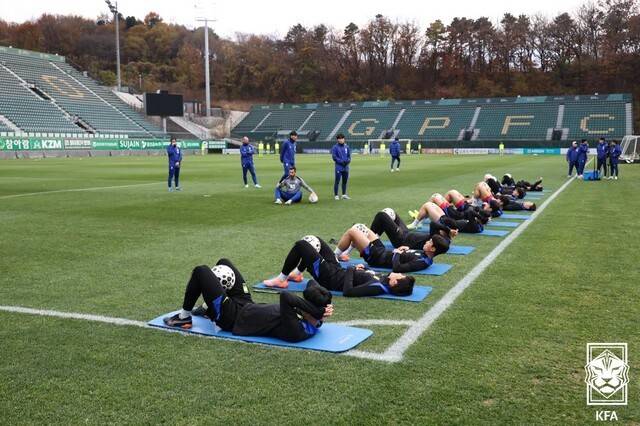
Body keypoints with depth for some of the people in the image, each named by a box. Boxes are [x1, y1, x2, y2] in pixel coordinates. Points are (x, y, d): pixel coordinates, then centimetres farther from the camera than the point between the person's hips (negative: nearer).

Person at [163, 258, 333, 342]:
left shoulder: (296, 331, -39)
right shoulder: (315, 323, -13)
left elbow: (286, 297, -55)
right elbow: (312, 284, -3)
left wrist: (319, 311, -47)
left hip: (232, 318, -8)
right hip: (247, 306, 8)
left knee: (200, 271, -3)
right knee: (223, 263, 16)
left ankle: (184, 318, 18)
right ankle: (208, 309, 38)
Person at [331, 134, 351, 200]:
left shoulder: (347, 147, 11)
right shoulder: (335, 147, -3)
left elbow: (349, 156, 13)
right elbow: (334, 157, -8)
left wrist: (348, 160, -8)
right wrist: (341, 161, -17)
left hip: (346, 167, 5)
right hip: (339, 167, -5)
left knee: (345, 181, 10)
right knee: (337, 181, -5)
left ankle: (344, 195, 19)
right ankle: (336, 195, 1)